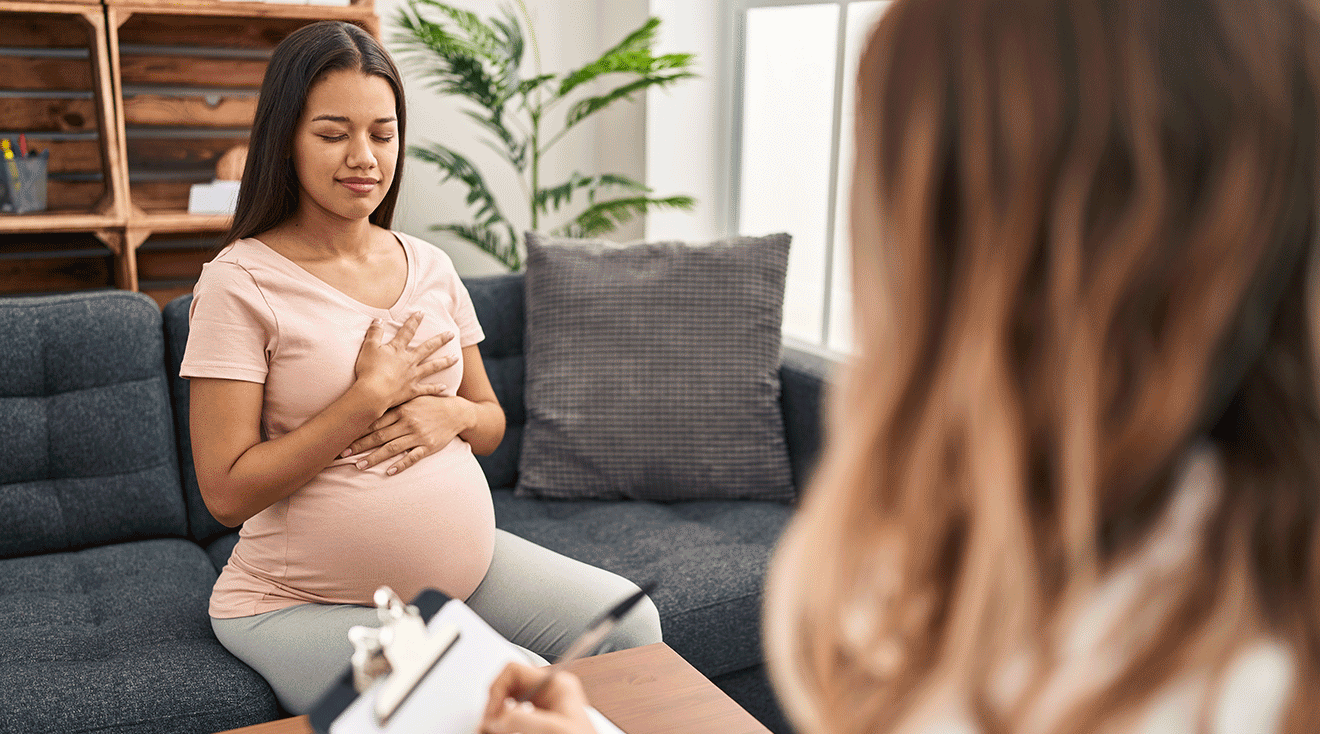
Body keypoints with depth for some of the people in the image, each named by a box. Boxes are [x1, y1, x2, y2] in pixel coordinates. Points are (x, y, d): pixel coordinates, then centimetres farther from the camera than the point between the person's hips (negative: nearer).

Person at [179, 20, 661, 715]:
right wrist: (375, 394, -18)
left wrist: (453, 414, -10)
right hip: (302, 602, -5)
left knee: (631, 623, -5)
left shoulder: (430, 267, 5)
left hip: (466, 566, 6)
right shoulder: (241, 281, -12)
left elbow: (493, 422, 14)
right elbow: (227, 492, -17)